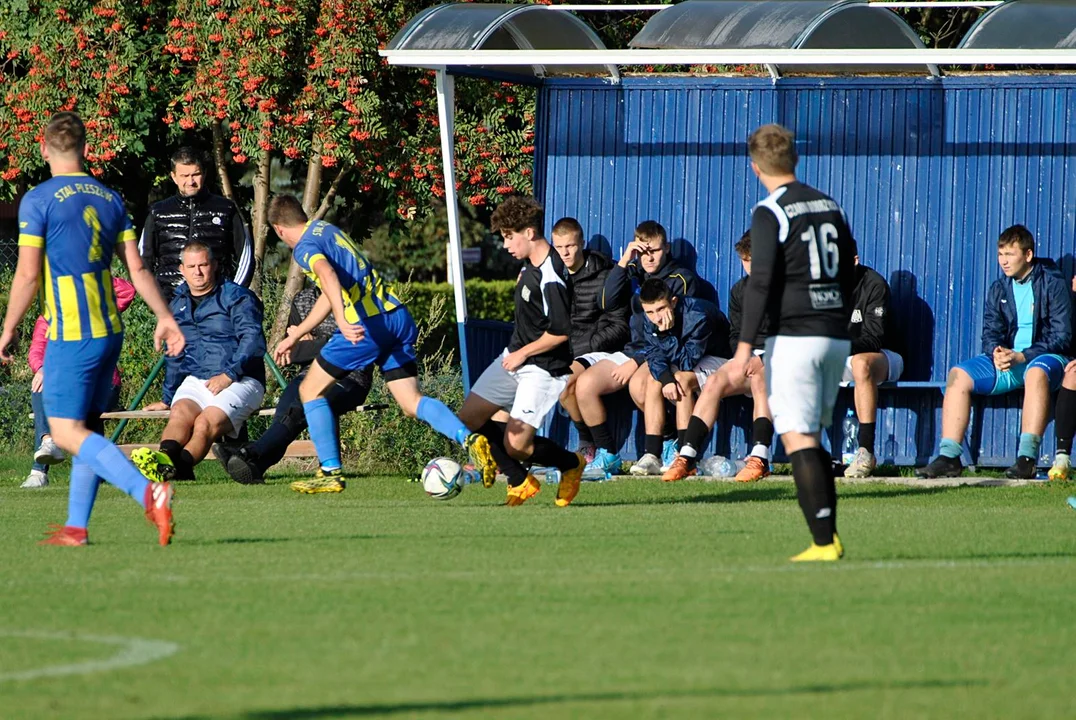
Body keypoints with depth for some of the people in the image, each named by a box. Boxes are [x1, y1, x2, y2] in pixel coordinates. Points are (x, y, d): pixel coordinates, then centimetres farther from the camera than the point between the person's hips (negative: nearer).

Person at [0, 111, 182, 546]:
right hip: (110, 330, 7)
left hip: (72, 333, -7)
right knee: (87, 428, 14)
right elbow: (137, 269, 9)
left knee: (66, 431, -8)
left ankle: (149, 492, -27)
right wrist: (165, 317, 13)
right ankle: (76, 527, 14)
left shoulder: (38, 200, -8)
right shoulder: (109, 199, 10)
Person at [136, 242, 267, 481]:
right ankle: (166, 457, -61)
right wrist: (167, 398, 33)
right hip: (195, 381, 4)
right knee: (181, 413, -31)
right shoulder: (178, 305, 23)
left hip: (239, 381, -4)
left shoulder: (236, 297, 4)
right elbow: (175, 357, 34)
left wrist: (229, 374, -20)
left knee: (207, 422, -33)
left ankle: (178, 466, -59)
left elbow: (253, 339, -10)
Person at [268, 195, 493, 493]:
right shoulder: (326, 229, 25)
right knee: (411, 403, 5)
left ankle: (331, 472, 8)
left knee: (310, 390, 10)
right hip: (398, 316, 8)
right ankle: (469, 439, -19)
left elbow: (328, 276, -27)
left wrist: (342, 320, -41)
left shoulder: (305, 247, -3)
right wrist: (294, 337, 40)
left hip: (366, 324, -8)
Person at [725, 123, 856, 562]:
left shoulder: (770, 213, -9)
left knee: (798, 440, -7)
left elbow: (761, 283, -17)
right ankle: (829, 537, 10)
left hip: (794, 336, -7)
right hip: (836, 336, 7)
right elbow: (848, 276, 19)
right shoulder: (830, 206, 14)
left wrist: (745, 345, -17)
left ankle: (823, 543, -14)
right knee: (813, 439, 16)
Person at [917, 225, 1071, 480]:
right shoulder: (998, 289, 13)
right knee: (958, 375, -15)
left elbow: (1061, 336, -11)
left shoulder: (1053, 284, -4)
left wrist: (1021, 356, -22)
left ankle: (1027, 457, -47)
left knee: (1037, 372, -41)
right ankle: (949, 456, -20)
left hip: (1044, 356, -6)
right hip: (1004, 359, 6)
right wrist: (996, 352, -19)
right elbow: (990, 332, 7)